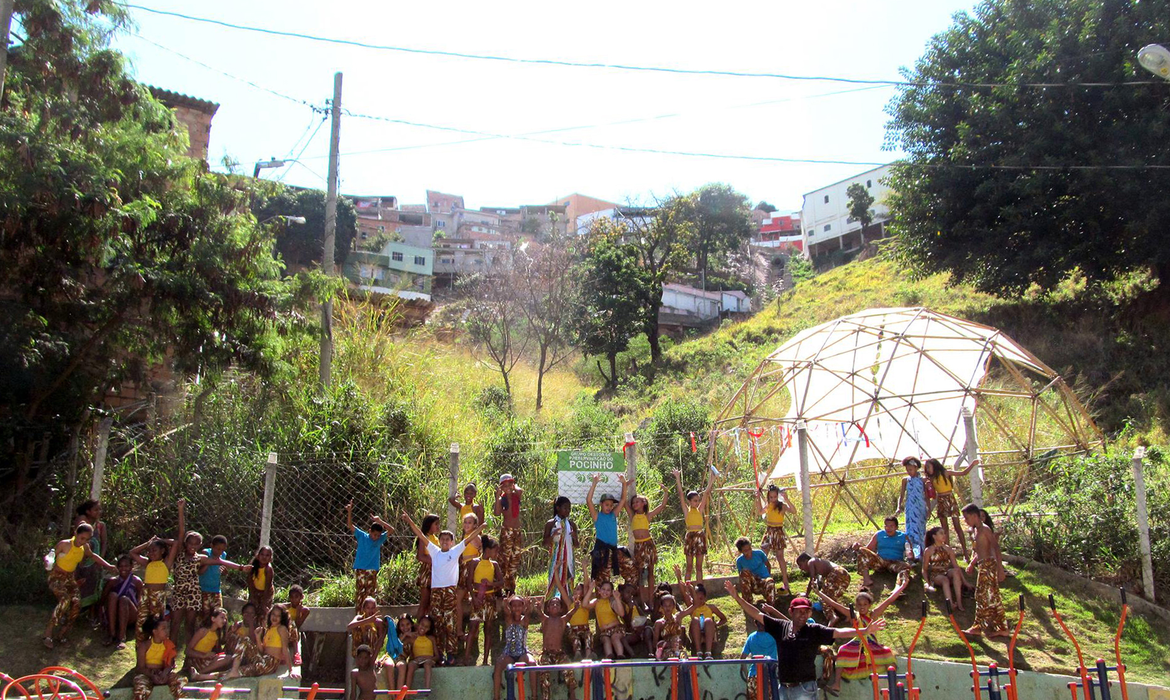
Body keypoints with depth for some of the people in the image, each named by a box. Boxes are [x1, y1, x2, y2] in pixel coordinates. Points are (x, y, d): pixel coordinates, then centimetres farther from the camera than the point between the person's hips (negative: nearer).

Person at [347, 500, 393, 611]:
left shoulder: (380, 539, 3)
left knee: (371, 597, 2)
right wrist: (349, 511, -14)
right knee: (359, 595, 1)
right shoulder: (362, 536, 0)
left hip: (372, 572, 1)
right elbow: (350, 526, -2)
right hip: (360, 571, -1)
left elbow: (391, 530, -8)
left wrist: (380, 521, -16)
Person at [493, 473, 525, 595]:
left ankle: (511, 589, 16)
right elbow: (496, 513, -23)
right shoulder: (501, 499, -5)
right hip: (506, 531, -4)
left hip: (517, 531, 4)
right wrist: (497, 497, -21)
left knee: (515, 560, 8)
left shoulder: (516, 496, 4)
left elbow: (520, 491, -21)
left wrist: (514, 486, -2)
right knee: (504, 560, -9)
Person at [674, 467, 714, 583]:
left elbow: (706, 493, 5)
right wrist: (678, 478, -12)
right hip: (690, 536, -3)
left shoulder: (700, 510, 8)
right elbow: (681, 494, -6)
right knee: (689, 566, 3)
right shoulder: (686, 510, 1)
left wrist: (711, 480, -1)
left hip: (700, 537, 3)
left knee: (699, 566, 8)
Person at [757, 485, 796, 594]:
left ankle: (785, 582, 5)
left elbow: (794, 511, -30)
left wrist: (786, 499, -37)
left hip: (778, 532, -6)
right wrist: (759, 499, 14)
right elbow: (761, 512, 23)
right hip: (768, 531, 6)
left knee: (780, 557, -2)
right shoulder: (768, 505, 6)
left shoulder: (782, 506, -13)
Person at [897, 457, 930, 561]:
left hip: (921, 507, 0)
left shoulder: (922, 480, 5)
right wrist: (899, 506, -4)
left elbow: (926, 495, 9)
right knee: (912, 528, -9)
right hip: (911, 508, 0)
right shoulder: (905, 480, 7)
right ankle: (913, 550, -12)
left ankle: (922, 551, 9)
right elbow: (902, 495, 8)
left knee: (921, 528, 3)